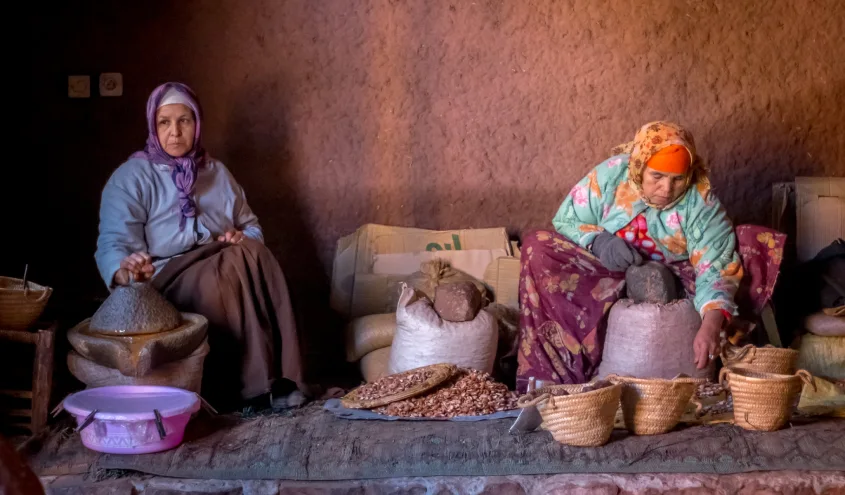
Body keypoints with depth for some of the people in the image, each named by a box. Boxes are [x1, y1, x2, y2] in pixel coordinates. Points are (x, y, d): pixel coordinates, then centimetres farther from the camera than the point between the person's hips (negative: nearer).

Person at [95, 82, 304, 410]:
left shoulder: (218, 173, 18)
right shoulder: (130, 177, 1)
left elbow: (251, 226, 22)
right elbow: (113, 243, -12)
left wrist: (243, 240, -4)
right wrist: (125, 272, -36)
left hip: (227, 272, 5)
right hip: (166, 280, -5)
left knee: (251, 256, -30)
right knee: (231, 269, -35)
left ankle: (277, 378, -31)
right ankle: (249, 386, -31)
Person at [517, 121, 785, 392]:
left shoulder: (702, 203, -20)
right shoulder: (610, 176, -16)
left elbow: (715, 270, -28)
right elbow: (565, 220, -6)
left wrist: (711, 324, -48)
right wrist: (597, 240, -29)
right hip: (609, 280, 1)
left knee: (756, 244, -22)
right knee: (538, 248, -25)